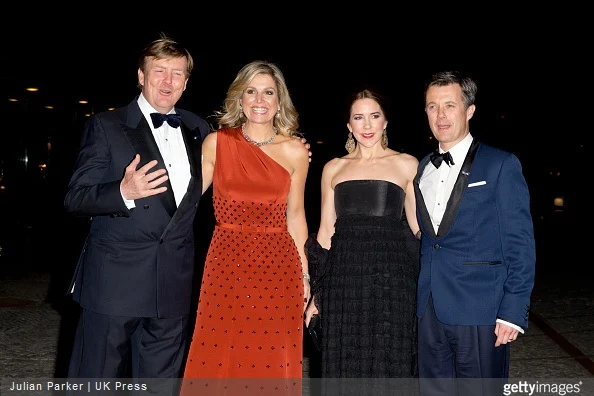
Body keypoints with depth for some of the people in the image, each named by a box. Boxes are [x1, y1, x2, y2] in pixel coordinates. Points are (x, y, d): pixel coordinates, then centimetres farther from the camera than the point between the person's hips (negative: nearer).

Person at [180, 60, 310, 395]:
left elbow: (295, 215, 9)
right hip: (226, 265, 0)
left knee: (272, 364, 8)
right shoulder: (216, 143, 1)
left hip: (278, 268, 0)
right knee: (218, 359, 7)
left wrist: (304, 274, 11)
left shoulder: (295, 152, 1)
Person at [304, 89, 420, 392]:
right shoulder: (334, 168, 10)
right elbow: (326, 231, 11)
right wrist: (317, 293, 9)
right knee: (346, 366, 8)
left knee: (389, 364, 5)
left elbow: (419, 226, 6)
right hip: (344, 278, 2)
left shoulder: (406, 165, 5)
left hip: (392, 279, -2)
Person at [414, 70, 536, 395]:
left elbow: (520, 244, -7)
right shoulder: (422, 168, 11)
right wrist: (420, 298, 7)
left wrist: (513, 311, -12)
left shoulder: (500, 165, -5)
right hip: (429, 311, 5)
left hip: (480, 311, -5)